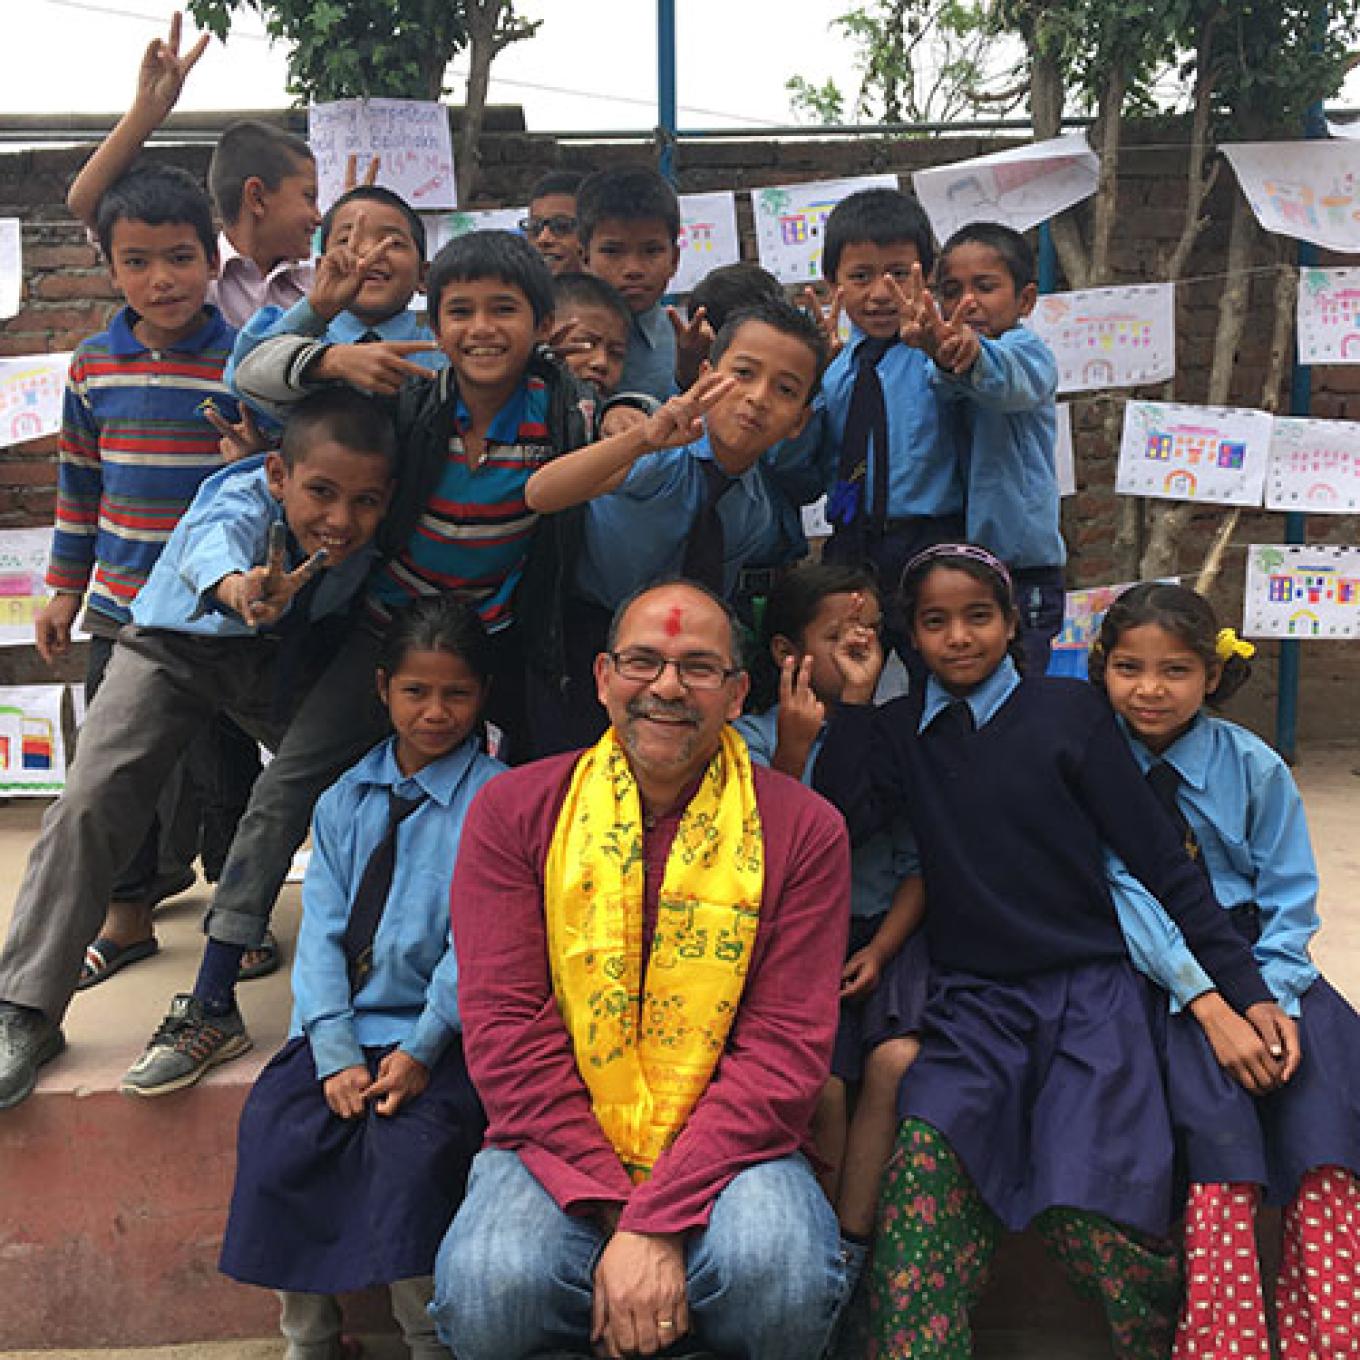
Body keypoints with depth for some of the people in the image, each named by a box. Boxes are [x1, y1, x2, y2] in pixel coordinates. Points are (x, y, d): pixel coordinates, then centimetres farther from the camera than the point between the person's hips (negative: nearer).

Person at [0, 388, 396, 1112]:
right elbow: (214, 540, -60)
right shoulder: (243, 497, -36)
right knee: (90, 801, -17)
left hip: (287, 661, 4)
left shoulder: (373, 534, -24)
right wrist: (239, 587, -81)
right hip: (177, 646, -3)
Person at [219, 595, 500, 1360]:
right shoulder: (344, 801, 10)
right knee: (278, 1136, -16)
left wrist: (420, 1050, -15)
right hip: (343, 1024, 4)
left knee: (411, 1149, -26)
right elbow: (321, 930, 3)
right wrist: (335, 1056, -8)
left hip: (442, 1033, -4)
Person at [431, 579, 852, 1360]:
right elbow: (507, 1029, -4)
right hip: (560, 1146, 1)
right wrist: (612, 1207, -15)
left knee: (778, 1269, -31)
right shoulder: (514, 813, 3)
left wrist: (658, 1222, -17)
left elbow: (784, 1050, -6)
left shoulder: (803, 830, 0)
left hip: (725, 1149, 0)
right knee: (490, 1288, -29)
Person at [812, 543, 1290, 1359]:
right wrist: (856, 697, -1)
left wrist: (1245, 987, -3)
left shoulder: (1068, 709, 4)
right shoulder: (902, 731, 13)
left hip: (1091, 993, -2)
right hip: (972, 1001, 2)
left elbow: (1159, 858, 2)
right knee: (923, 1164, -27)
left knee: (1094, 1215, -20)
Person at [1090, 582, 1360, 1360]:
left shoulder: (1253, 767, 0)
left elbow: (1290, 898, 0)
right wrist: (1208, 1003, -23)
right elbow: (1126, 891, -12)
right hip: (1155, 971, -2)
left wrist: (1270, 1000, -18)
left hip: (1258, 961, 2)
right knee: (1204, 1073, -29)